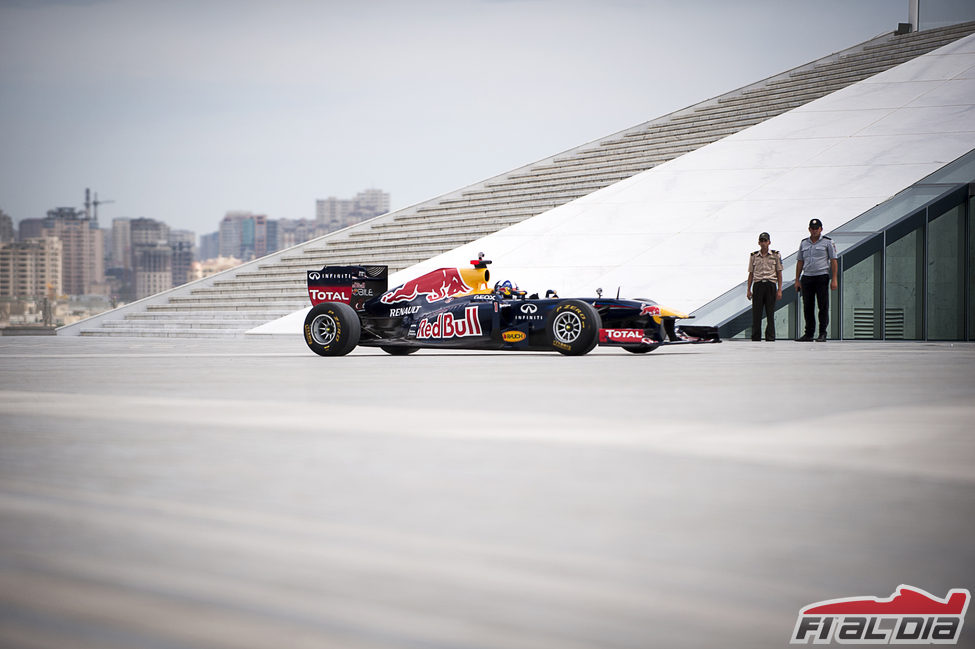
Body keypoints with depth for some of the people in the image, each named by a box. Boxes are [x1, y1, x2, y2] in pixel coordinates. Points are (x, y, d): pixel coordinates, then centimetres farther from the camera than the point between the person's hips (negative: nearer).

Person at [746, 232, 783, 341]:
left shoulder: (775, 255, 4)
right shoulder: (753, 256, 9)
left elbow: (779, 273, 5)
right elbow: (751, 274, 12)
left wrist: (779, 290, -1)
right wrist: (748, 289, 6)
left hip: (770, 285, -1)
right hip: (758, 285, 1)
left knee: (770, 313, -1)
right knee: (756, 313, 0)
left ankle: (770, 337, 3)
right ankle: (755, 337, 5)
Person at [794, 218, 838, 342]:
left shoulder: (828, 242, 2)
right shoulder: (804, 243, 14)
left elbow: (833, 261, -1)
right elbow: (800, 262, 17)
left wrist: (834, 279, -9)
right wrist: (797, 280, 11)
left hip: (822, 276, -4)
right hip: (807, 277, 4)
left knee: (823, 306, -6)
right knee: (807, 306, 4)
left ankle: (823, 334, -4)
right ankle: (809, 333, 10)